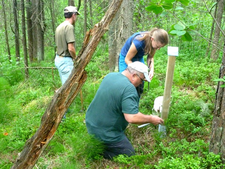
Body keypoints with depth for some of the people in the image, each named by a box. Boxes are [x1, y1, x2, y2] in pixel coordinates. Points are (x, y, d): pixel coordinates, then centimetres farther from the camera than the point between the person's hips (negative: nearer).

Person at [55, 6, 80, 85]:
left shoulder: (59, 26, 12)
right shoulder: (69, 26, -16)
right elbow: (71, 48, -22)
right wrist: (76, 58, -4)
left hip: (58, 58, 10)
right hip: (66, 60, -10)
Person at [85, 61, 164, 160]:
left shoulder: (110, 75, 2)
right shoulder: (129, 89, -25)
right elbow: (132, 118, -30)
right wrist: (151, 119, -14)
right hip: (105, 133, -8)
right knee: (129, 155, 6)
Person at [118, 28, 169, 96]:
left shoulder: (155, 42, -22)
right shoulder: (138, 42, -39)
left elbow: (150, 57, -5)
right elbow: (127, 59, -25)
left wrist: (151, 70, -23)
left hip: (139, 58, 5)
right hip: (126, 58, -5)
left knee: (139, 87, 1)